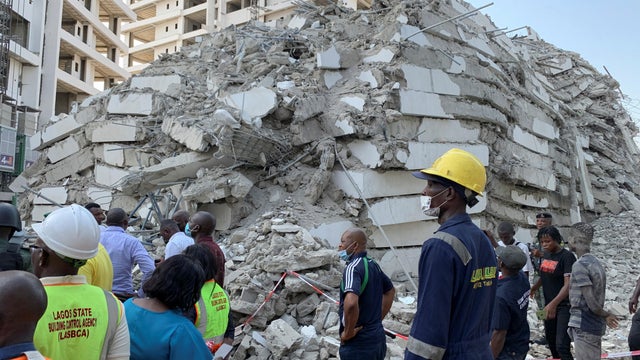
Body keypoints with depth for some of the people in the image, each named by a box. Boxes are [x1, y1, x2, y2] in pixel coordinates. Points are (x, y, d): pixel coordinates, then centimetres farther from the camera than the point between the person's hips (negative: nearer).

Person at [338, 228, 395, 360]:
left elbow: (351, 303, -36)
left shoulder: (353, 268, -19)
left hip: (359, 343, -8)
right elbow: (390, 291, 24)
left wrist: (348, 332, -22)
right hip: (377, 337, 8)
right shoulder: (373, 265, 8)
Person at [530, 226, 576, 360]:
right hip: (549, 305, 8)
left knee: (561, 346, -14)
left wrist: (553, 304, -33)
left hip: (564, 306, -8)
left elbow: (568, 285, -24)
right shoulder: (546, 254, 6)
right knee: (551, 340, 17)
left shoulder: (567, 256, -16)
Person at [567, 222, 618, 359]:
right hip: (596, 325, 9)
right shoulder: (595, 262, 9)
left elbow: (591, 303, -19)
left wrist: (605, 315, -4)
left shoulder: (579, 265, -18)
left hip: (584, 326, -9)